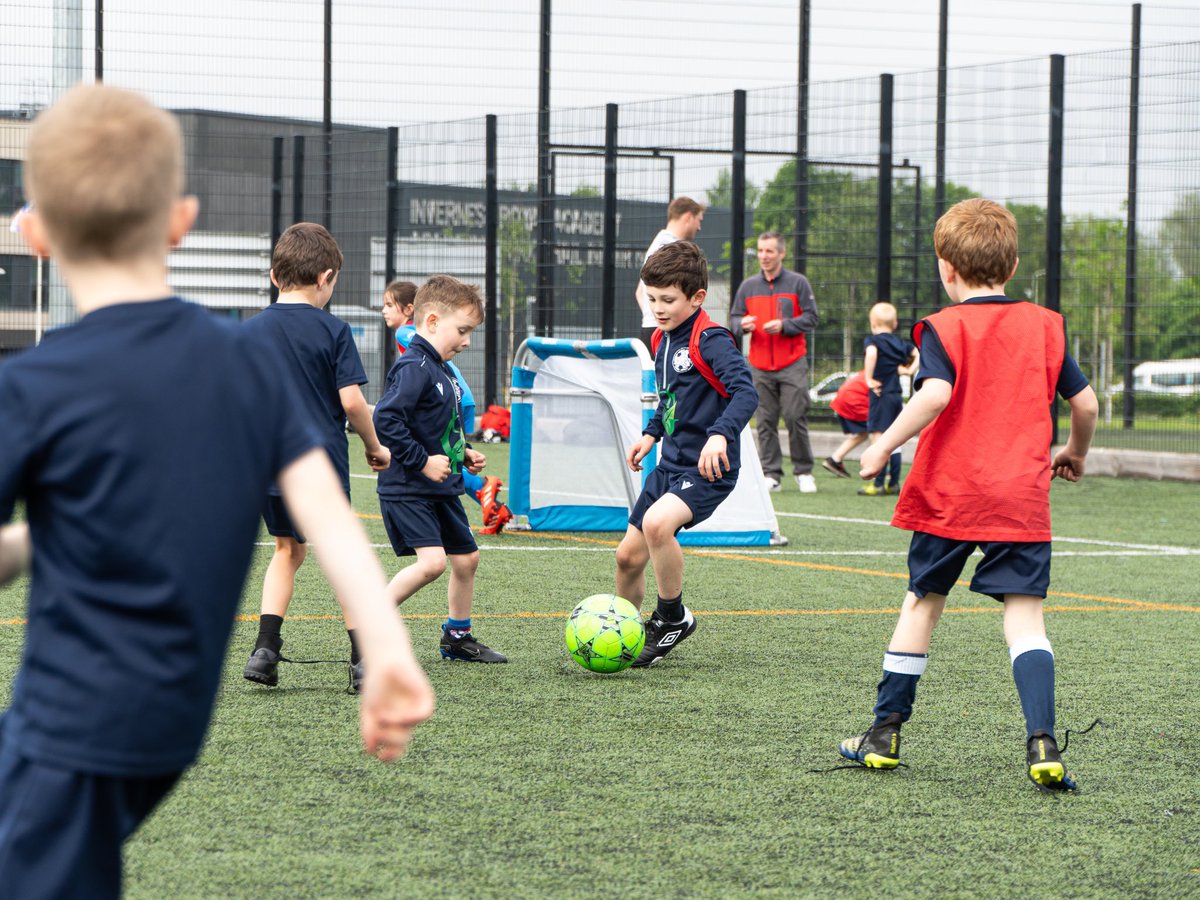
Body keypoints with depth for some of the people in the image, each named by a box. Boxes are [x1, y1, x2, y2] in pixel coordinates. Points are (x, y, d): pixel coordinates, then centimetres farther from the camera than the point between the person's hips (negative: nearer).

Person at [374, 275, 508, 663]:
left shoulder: (441, 370, 13)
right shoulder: (413, 368, -18)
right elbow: (385, 419, -27)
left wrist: (464, 454, 11)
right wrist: (422, 461, -24)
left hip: (441, 488, 10)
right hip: (406, 489, -10)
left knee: (466, 557, 16)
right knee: (432, 560, -22)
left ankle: (457, 636, 32)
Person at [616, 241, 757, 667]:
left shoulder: (711, 341, -16)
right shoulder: (663, 340, 11)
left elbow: (745, 392, -28)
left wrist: (720, 433, -42)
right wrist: (651, 434, 17)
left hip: (707, 469, -9)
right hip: (670, 464, 9)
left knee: (657, 522, -33)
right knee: (628, 554, 9)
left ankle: (673, 618, -12)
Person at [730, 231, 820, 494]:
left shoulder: (798, 283, 2)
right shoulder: (748, 286, 12)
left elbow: (811, 317, -1)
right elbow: (734, 318, 15)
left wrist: (784, 325, -14)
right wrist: (742, 324, -8)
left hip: (792, 365, -3)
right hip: (760, 365, 3)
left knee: (796, 417, -6)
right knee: (765, 422, 1)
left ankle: (804, 472, 3)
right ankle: (771, 473, 4)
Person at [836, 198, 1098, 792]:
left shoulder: (943, 327, -3)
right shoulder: (1044, 326, 7)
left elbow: (936, 392, -21)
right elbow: (1085, 401, 8)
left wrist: (884, 445, -13)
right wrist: (1076, 452, 27)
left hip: (948, 495, -1)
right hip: (1022, 497, 1)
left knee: (922, 602, 14)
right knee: (1024, 614, -3)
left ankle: (885, 732, 21)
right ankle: (1041, 742, -21)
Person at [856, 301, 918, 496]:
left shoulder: (872, 340, -9)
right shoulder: (900, 343, 12)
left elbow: (871, 354, -30)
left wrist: (869, 379, -23)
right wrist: (910, 369, 10)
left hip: (880, 394, -7)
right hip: (897, 394, 7)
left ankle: (878, 485, -7)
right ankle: (894, 483, 17)